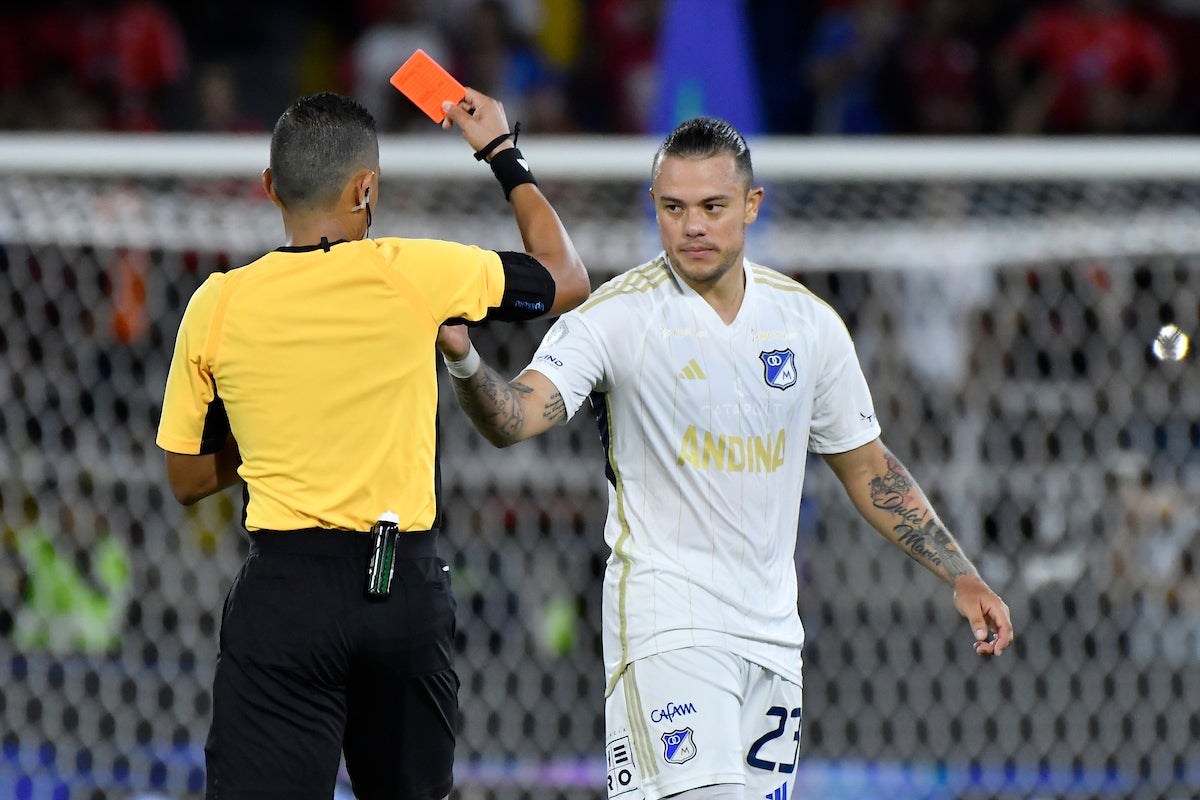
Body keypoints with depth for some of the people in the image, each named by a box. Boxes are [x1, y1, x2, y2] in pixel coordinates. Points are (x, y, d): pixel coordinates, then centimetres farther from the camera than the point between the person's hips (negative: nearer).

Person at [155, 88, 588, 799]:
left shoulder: (215, 307, 1)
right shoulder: (411, 276, -4)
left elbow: (188, 478, 11)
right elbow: (566, 281, 13)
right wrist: (503, 153, 23)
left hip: (287, 588, -1)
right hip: (406, 587, 1)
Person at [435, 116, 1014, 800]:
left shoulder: (808, 321, 7)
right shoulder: (618, 315, -7)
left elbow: (867, 466, 17)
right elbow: (515, 416, -21)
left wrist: (962, 577, 14)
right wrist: (464, 360, -42)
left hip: (772, 631, 5)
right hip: (666, 612, -5)